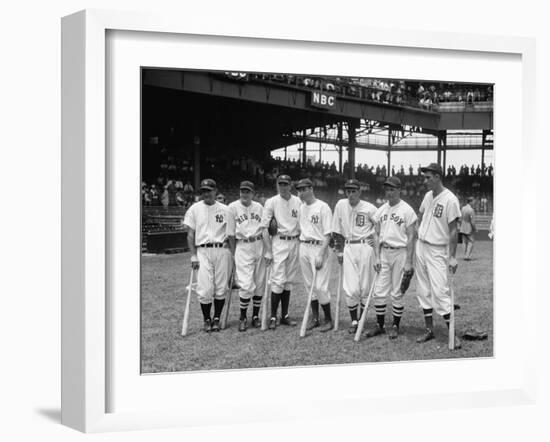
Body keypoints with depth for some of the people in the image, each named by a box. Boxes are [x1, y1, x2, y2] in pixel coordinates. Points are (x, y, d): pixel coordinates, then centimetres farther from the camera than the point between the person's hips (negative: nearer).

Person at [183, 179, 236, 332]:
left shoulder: (224, 210, 7)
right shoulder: (194, 209, 7)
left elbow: (231, 235, 7)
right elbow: (190, 234, 5)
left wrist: (233, 257, 2)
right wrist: (194, 256, -3)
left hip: (222, 250, 1)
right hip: (203, 251, -1)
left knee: (221, 288, 2)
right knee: (205, 289, -6)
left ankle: (217, 319, 17)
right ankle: (207, 320, 11)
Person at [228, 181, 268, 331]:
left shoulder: (259, 207, 10)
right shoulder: (233, 207, -1)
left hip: (259, 246, 4)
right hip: (242, 247, -4)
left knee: (260, 284, 6)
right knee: (246, 285, -10)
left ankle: (255, 316, 20)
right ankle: (242, 318, 5)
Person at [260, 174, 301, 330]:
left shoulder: (298, 202, 6)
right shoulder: (271, 202, -3)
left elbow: (302, 225, 11)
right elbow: (264, 228, -5)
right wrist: (269, 251, -10)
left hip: (294, 242, 4)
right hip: (279, 242, -4)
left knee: (289, 281, 9)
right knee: (278, 280, -8)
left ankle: (285, 316, 16)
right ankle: (273, 317, 0)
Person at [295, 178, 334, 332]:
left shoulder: (323, 207, -10)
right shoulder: (301, 208, 11)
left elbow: (327, 234, -13)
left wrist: (321, 255, -19)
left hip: (318, 247, -7)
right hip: (303, 247, 7)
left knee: (320, 286, -7)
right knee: (309, 285, 11)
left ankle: (328, 319, 6)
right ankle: (315, 318, 20)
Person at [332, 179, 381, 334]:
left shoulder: (370, 208, -6)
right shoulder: (341, 205, 4)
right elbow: (338, 231, 11)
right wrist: (340, 251, 8)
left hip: (366, 247, -2)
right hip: (348, 248, 2)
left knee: (365, 288, 2)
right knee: (351, 289, -4)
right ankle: (354, 321, 11)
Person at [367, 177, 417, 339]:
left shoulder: (407, 210, -7)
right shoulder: (381, 210, 9)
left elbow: (411, 237, -9)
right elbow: (377, 234, 12)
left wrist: (408, 261, -13)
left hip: (400, 252, -5)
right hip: (383, 252, 5)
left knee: (397, 293, 1)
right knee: (379, 291, 5)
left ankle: (395, 326, 12)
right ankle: (379, 325, 15)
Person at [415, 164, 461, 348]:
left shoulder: (450, 200, -14)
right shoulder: (428, 196, 8)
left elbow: (453, 230, -16)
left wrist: (452, 256, -19)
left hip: (438, 251, -7)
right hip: (421, 247, 8)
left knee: (440, 291, -11)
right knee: (424, 291, 10)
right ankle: (429, 330, 18)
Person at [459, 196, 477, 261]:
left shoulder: (463, 208, 2)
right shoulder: (471, 210, -19)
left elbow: (460, 219, 6)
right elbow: (472, 221, -20)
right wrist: (475, 229, -7)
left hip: (463, 228, 6)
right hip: (469, 228, -6)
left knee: (465, 242, 12)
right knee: (470, 242, 3)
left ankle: (465, 256, 13)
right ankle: (467, 256, -4)